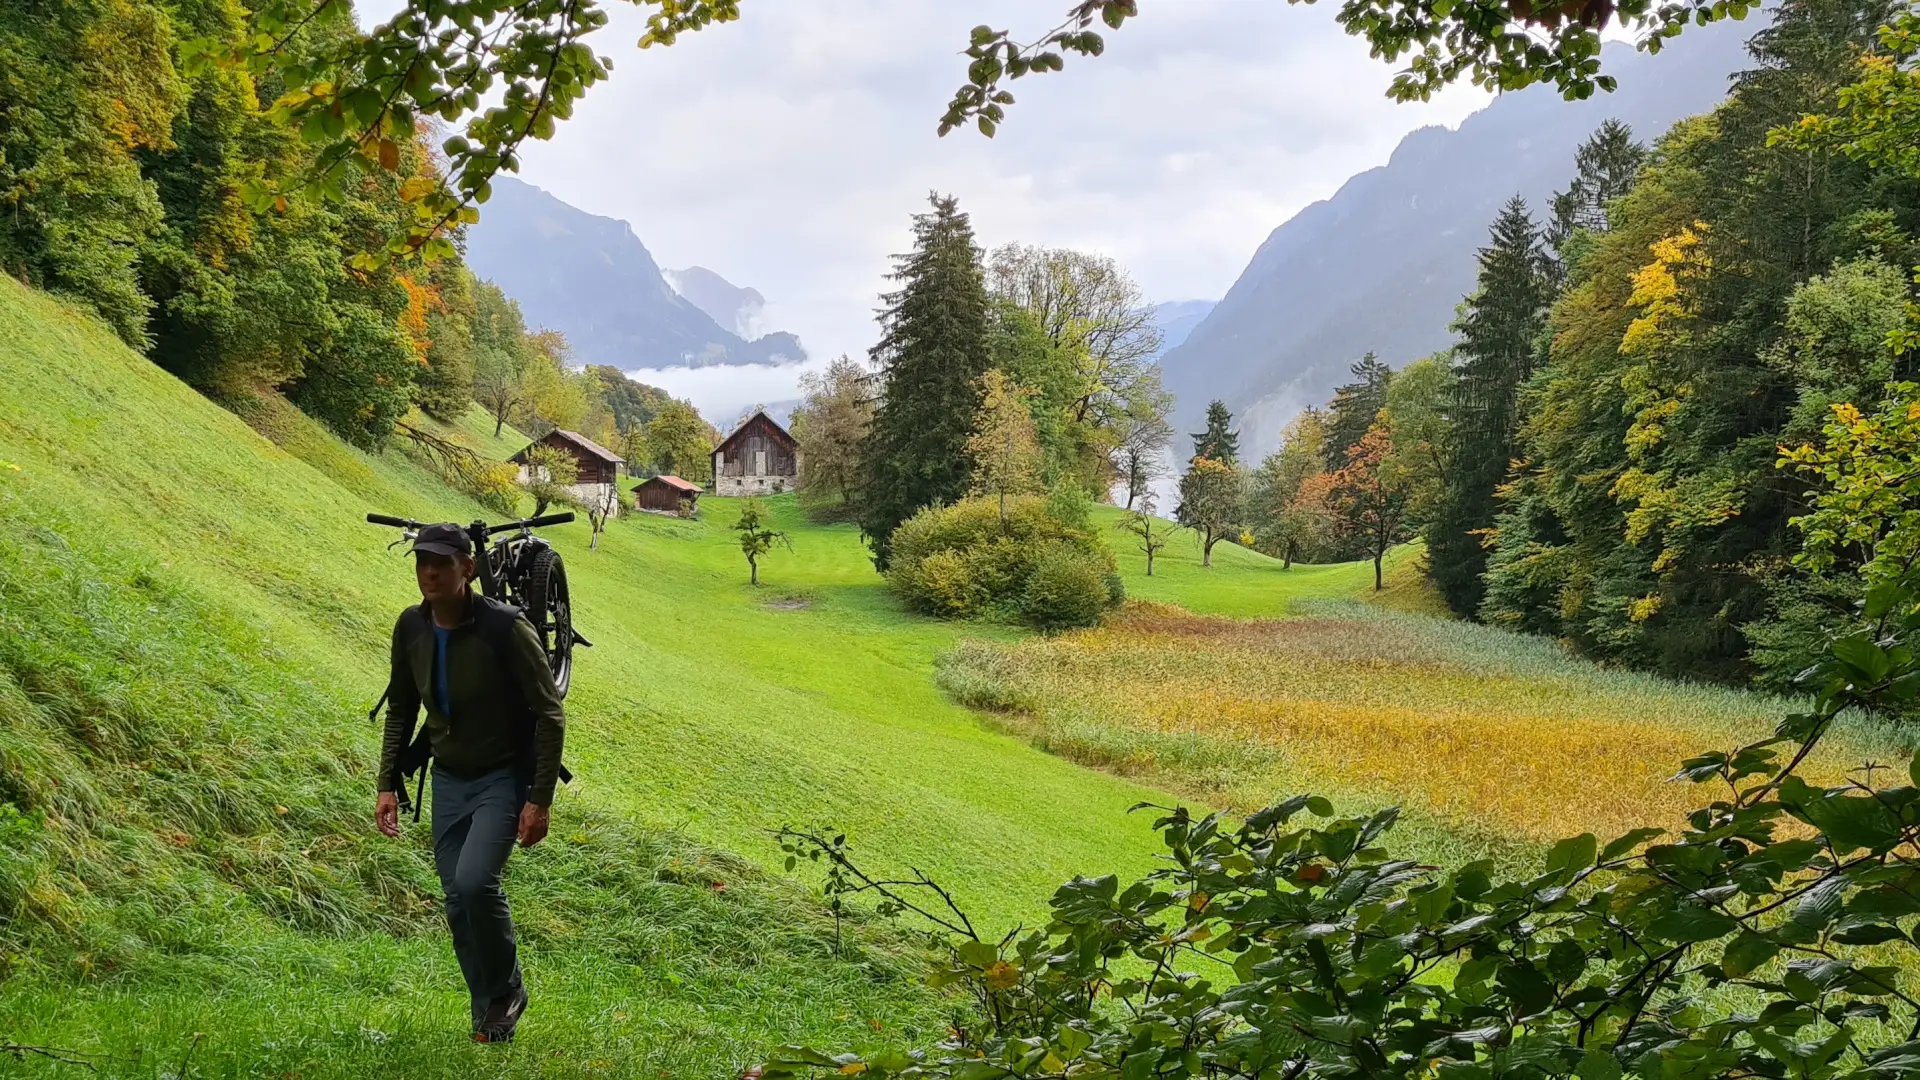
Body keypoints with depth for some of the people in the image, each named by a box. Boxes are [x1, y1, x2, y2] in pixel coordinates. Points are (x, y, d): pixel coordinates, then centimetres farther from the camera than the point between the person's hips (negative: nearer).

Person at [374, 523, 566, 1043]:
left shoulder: (504, 627, -21)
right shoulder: (411, 627, -3)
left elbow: (550, 716, -17)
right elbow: (400, 710, 12)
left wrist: (540, 800, -19)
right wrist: (388, 784, 5)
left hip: (504, 778, -6)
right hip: (449, 780, 6)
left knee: (474, 880, -24)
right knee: (459, 903, 5)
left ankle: (507, 990, 0)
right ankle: (489, 1018, 21)